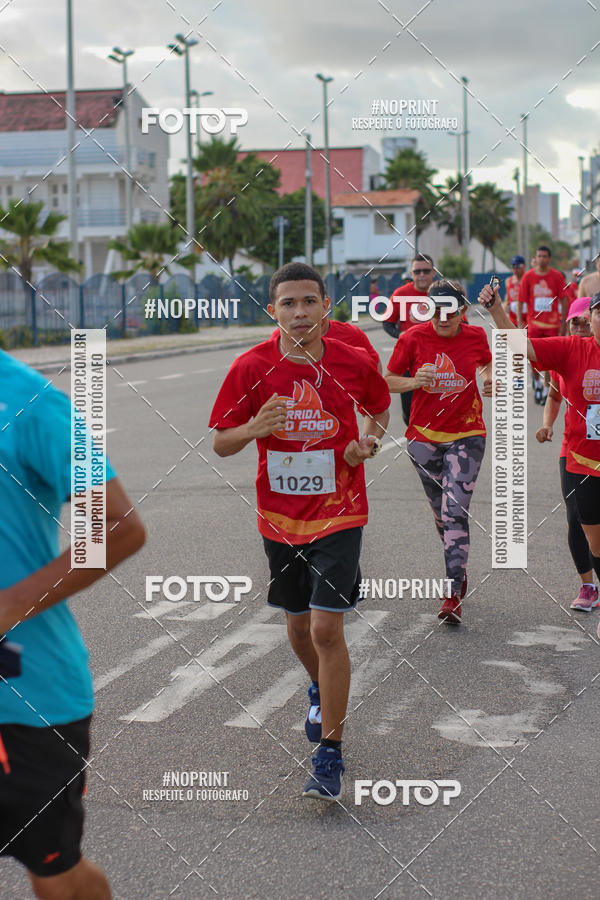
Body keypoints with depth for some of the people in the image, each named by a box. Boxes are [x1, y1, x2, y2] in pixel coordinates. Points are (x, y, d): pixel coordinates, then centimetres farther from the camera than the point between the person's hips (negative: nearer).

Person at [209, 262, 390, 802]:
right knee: (298, 625, 17)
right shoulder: (251, 368, -8)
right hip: (280, 517, 2)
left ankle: (330, 752, -1)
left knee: (327, 628, -11)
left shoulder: (353, 363, -7)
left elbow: (379, 405, 14)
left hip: (339, 514, -2)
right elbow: (221, 444, -3)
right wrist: (254, 428, -24)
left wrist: (371, 439, -7)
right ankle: (321, 692, 50)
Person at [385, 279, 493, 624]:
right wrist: (413, 382, -20)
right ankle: (458, 567, 41)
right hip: (424, 437, 2)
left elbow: (487, 362, 18)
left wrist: (489, 378, -4)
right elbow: (389, 380, 1)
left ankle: (454, 595, -14)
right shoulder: (413, 338, -7)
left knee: (456, 512, -13)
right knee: (441, 512, 14)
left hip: (466, 435, -1)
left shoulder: (476, 336, -4)